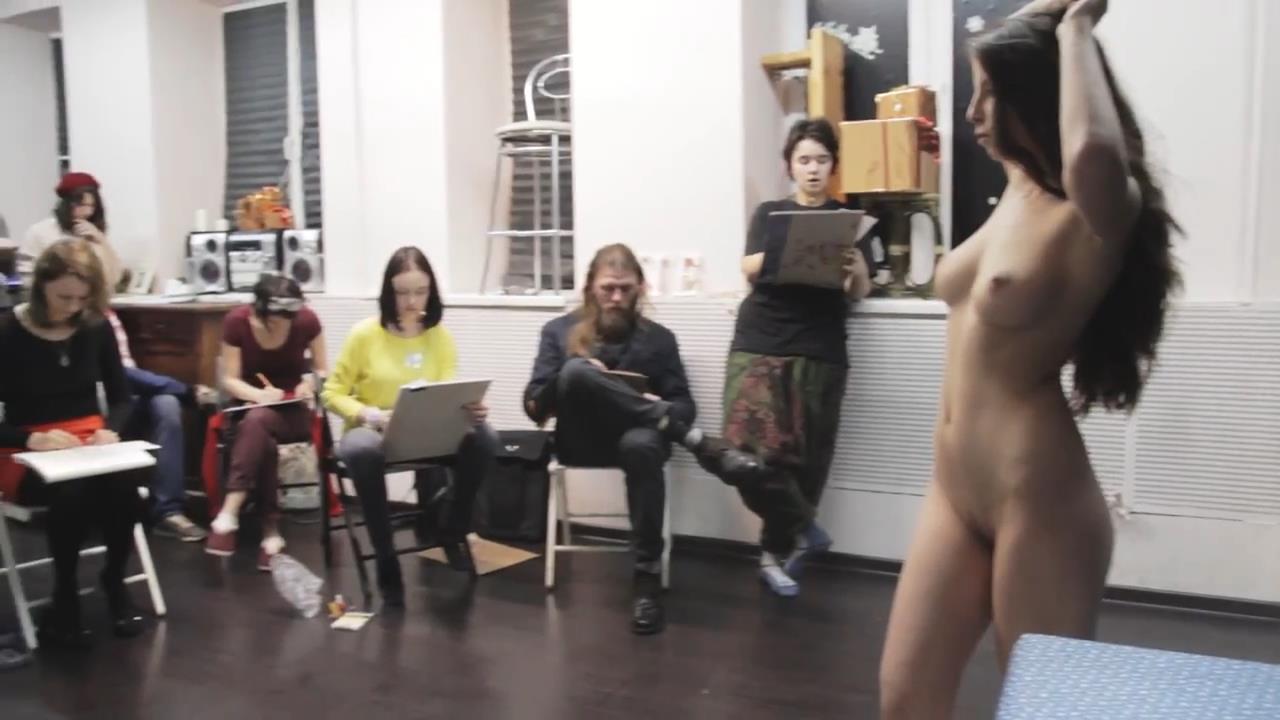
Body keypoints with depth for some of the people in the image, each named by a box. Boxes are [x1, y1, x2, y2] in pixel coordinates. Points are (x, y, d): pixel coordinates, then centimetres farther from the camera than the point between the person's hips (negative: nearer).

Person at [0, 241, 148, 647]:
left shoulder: (96, 328, 2)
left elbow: (122, 398, 10)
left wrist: (110, 430, -11)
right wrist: (34, 439, -25)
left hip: (90, 443, 3)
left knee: (124, 482, -33)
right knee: (73, 491, -37)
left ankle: (114, 582, -8)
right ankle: (65, 596, -13)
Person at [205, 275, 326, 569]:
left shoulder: (308, 321, -11)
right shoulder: (236, 322, -11)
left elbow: (322, 370, 0)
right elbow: (230, 380, -9)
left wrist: (310, 383, -23)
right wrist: (260, 394, -28)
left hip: (293, 410, 0)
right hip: (251, 407, 1)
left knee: (258, 422, -37)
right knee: (263, 441, -37)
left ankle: (229, 513, -37)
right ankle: (271, 530, -36)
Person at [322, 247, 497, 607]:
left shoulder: (440, 335, 3)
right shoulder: (365, 333, -5)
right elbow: (332, 393, -1)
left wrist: (470, 410, -24)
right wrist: (369, 414, -20)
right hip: (372, 430, -2)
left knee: (484, 440, -26)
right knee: (363, 451, -40)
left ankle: (453, 529, 0)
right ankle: (385, 558, -21)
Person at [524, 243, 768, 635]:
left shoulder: (659, 338, 15)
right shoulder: (559, 331, 14)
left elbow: (685, 405, 10)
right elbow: (534, 404, 6)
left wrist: (660, 411, -13)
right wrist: (570, 381, -14)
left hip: (635, 436, 0)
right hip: (581, 441, 0)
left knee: (642, 445, -39)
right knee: (576, 371, -32)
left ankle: (648, 577, -30)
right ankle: (700, 443, -31)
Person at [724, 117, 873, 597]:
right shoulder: (769, 213, 14)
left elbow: (860, 292, 4)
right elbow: (751, 268, -3)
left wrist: (855, 268, -19)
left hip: (818, 350, 0)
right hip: (758, 343, 0)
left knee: (804, 456, 0)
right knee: (751, 449, -13)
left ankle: (777, 550, 17)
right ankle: (801, 530, 6)